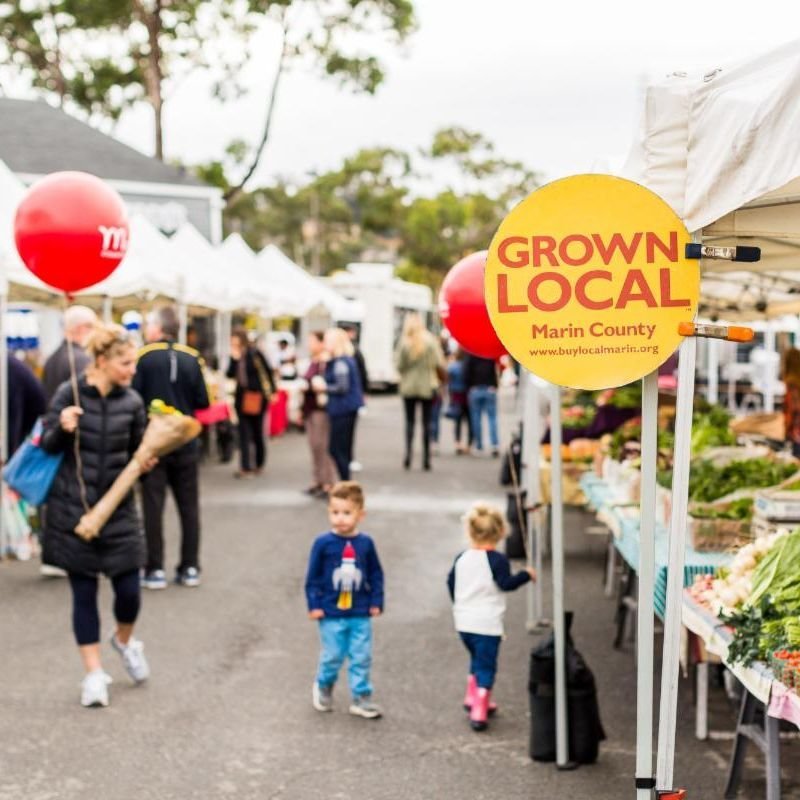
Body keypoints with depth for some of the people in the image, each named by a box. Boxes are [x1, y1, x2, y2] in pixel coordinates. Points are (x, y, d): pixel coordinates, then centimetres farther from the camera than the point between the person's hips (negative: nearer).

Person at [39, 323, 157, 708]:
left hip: (118, 509, 2)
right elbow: (48, 445, -2)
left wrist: (145, 463, -13)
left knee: (129, 589, 1)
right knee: (84, 592, 4)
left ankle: (124, 641, 34)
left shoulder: (131, 402, -2)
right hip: (72, 508, -2)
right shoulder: (69, 394, -9)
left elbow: (137, 453, 8)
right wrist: (62, 429, -22)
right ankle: (94, 674, 14)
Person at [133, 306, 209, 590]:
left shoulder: (143, 357, -9)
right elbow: (203, 401, -1)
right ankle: (190, 567, 13)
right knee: (189, 505, 10)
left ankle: (155, 569, 3)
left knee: (153, 505, 3)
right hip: (186, 442, 3)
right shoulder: (192, 359, -1)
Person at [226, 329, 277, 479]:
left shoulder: (255, 354, -11)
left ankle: (259, 465, 22)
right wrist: (234, 359, -13)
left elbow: (268, 371, -5)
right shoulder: (235, 355, 3)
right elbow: (230, 374, 0)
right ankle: (245, 467, -1)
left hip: (257, 396, -4)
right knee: (244, 433, 0)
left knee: (257, 432, 8)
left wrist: (272, 391, -3)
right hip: (242, 396, 4)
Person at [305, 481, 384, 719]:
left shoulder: (365, 543, -3)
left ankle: (361, 698, 17)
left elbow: (376, 574, 7)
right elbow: (313, 577, -4)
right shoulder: (323, 543, -10)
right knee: (332, 657, 8)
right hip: (331, 614, -2)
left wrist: (376, 602, 4)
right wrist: (314, 605, -6)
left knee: (361, 658, 6)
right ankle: (323, 687, 35)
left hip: (360, 614, 2)